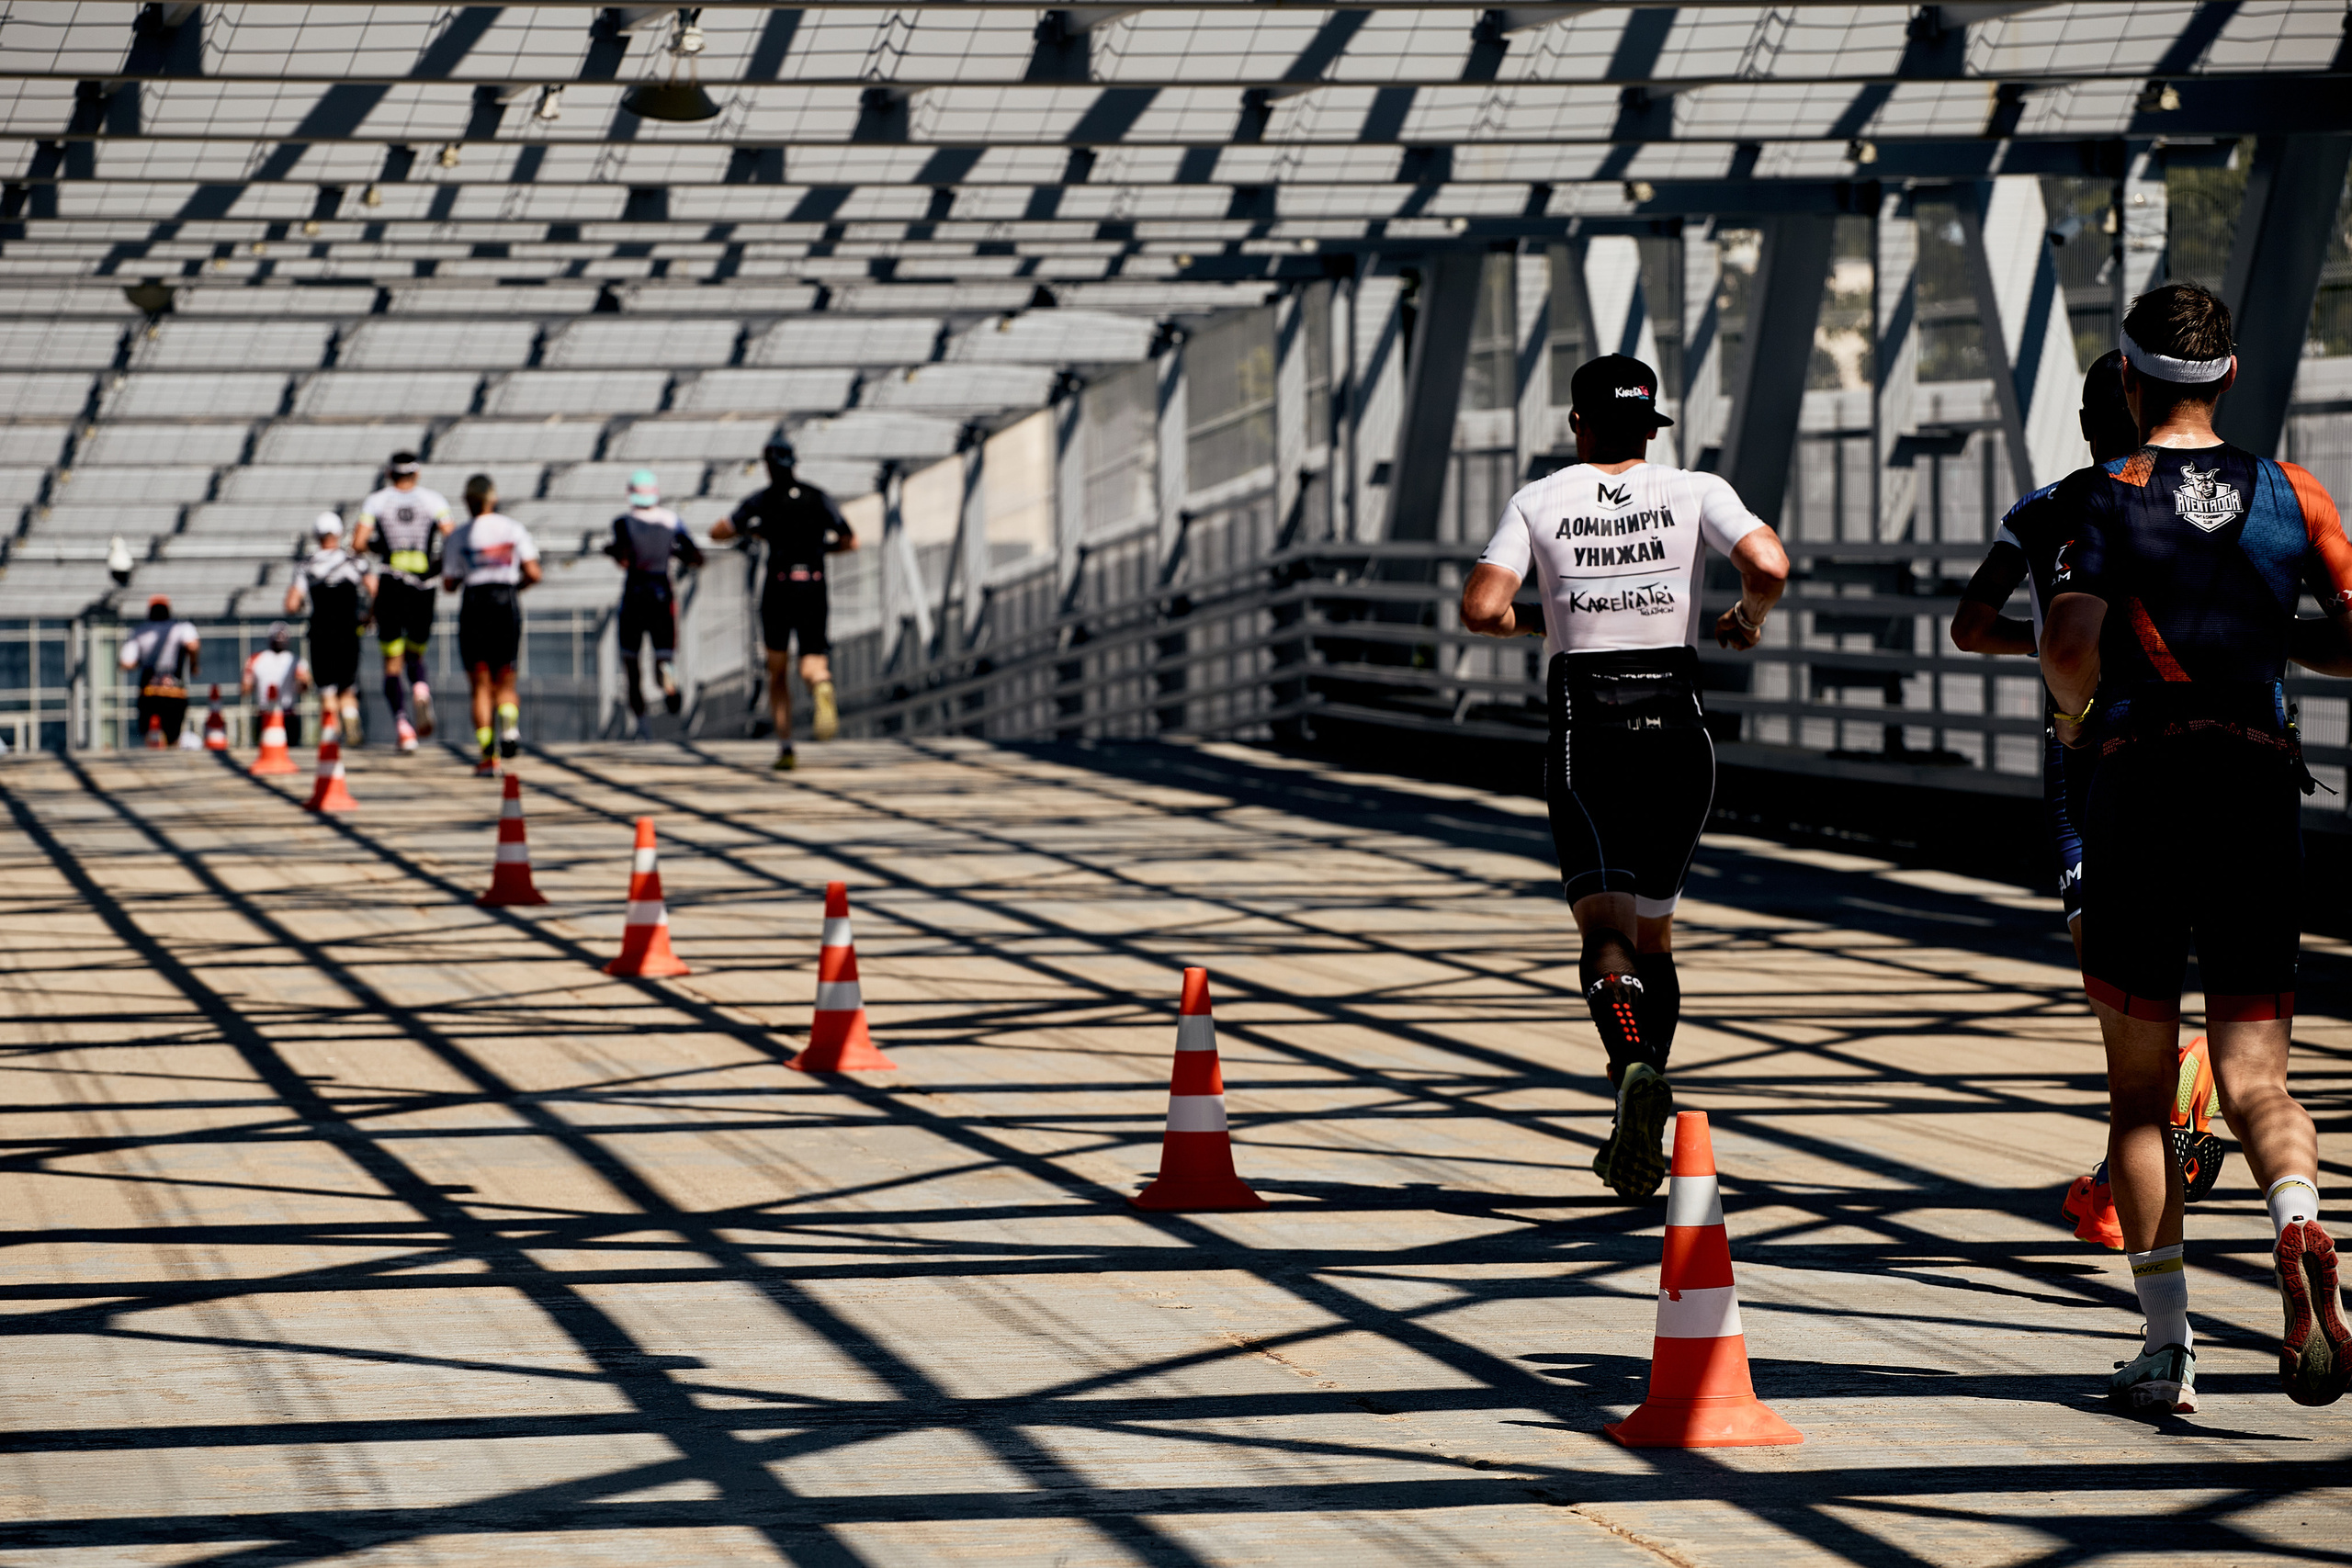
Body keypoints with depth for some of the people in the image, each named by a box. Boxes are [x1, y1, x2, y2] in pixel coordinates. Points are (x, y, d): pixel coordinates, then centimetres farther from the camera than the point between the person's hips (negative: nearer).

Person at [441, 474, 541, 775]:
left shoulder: (460, 536, -1)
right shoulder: (514, 529, 3)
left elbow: (449, 584, 0)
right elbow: (533, 573, -3)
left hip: (474, 605, -1)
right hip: (507, 604, 1)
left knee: (481, 685, 4)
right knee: (505, 680, 14)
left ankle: (487, 756, -4)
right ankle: (509, 725, -18)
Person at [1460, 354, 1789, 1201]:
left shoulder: (1540, 502, 3)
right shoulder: (1695, 493, 2)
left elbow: (1480, 607, -7)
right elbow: (1769, 565, -14)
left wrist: (1513, 622, 16)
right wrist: (1748, 619, 7)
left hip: (1585, 726, -1)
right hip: (1675, 719, 2)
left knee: (1606, 927, -8)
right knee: (1655, 928, 16)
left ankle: (1635, 1066, -38)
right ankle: (1641, 1131, 14)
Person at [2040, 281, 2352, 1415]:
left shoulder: (2108, 500, -3)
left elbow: (2068, 651, -16)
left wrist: (2077, 712, 6)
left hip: (2142, 783, -2)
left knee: (2140, 1090, 8)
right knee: (2256, 1079, 5)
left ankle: (2166, 1347, 5)